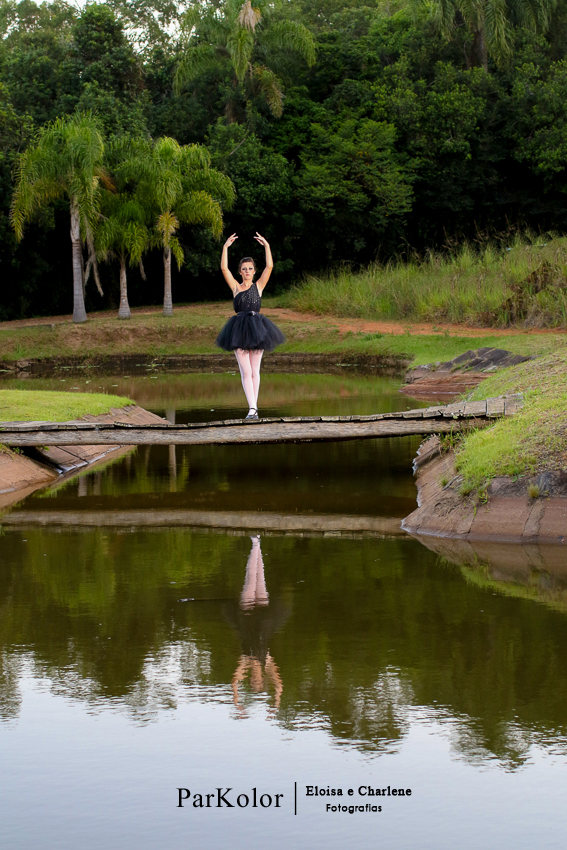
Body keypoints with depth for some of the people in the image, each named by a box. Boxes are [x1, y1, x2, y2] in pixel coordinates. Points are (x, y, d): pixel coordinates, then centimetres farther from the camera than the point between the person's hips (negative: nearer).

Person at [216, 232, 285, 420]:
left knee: (255, 371, 5)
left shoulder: (259, 286, 8)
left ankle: (253, 407, 11)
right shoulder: (235, 287, 8)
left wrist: (267, 246, -6)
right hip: (239, 331, -1)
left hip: (257, 329, 1)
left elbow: (269, 267, -2)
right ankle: (252, 408, -14)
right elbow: (224, 269, -3)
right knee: (246, 371, -8)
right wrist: (225, 247, -7)